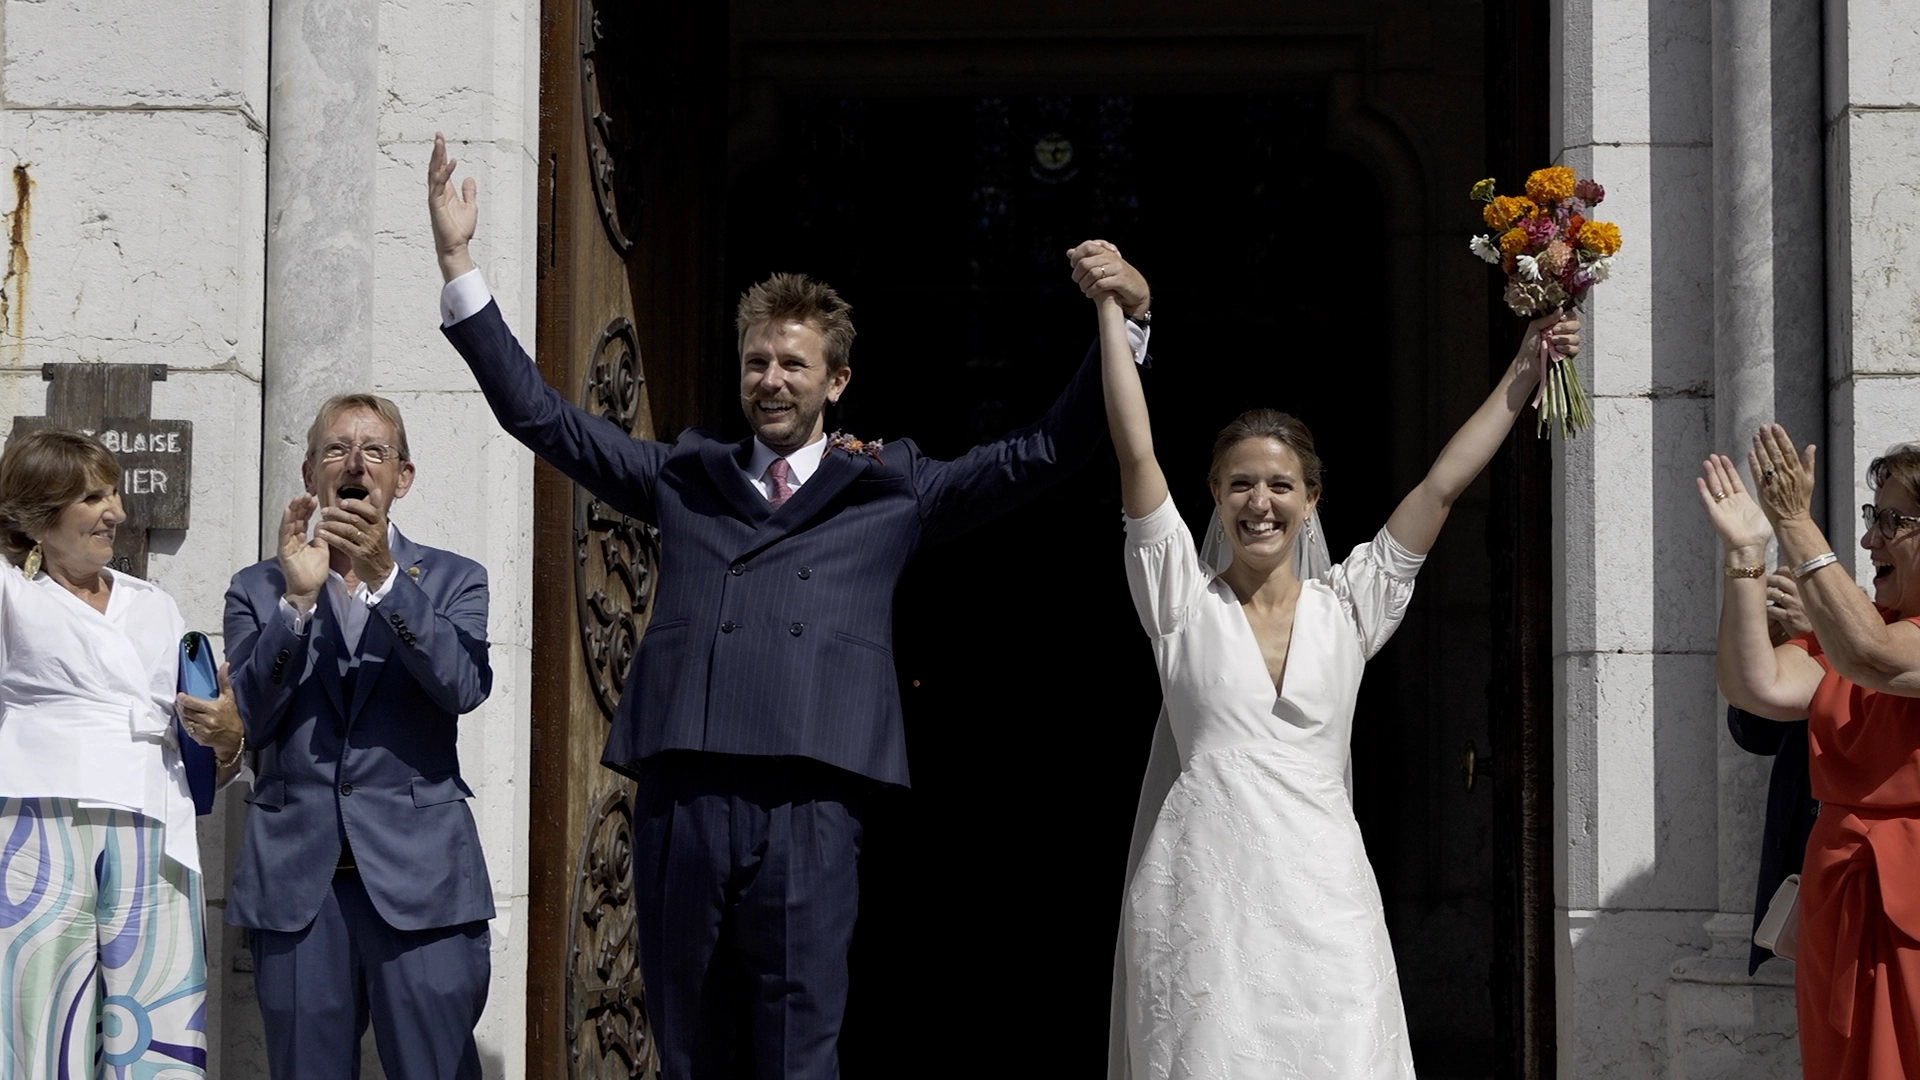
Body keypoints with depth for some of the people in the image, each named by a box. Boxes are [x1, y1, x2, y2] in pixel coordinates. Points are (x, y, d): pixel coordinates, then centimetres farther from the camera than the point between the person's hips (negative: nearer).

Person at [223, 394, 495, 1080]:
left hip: (419, 874, -1)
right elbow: (246, 724, 0)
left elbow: (464, 687, -8)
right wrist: (298, 597, -10)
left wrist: (385, 575, -17)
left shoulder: (453, 580, 11)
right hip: (297, 881, 1)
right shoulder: (258, 589, 13)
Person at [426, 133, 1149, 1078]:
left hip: (809, 806, -2)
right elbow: (540, 416, 20)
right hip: (680, 797, 2)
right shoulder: (684, 478, 21)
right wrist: (459, 264, 15)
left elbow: (1041, 454, 13)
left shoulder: (892, 491, 16)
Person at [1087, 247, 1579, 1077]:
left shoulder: (1346, 606, 10)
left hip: (1324, 906, 2)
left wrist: (1524, 370, 5)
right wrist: (1110, 308, -4)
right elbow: (1137, 454, -2)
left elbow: (1442, 486, 7)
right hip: (1202, 905, -1)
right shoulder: (1184, 601, 5)